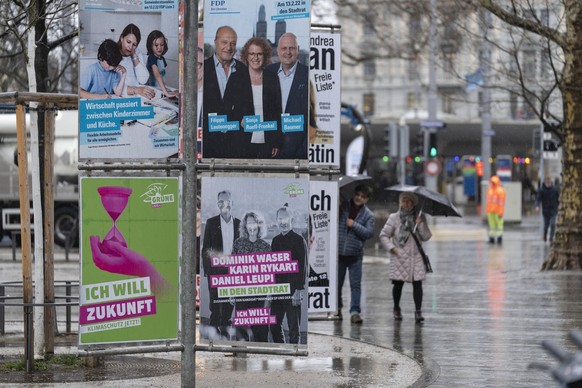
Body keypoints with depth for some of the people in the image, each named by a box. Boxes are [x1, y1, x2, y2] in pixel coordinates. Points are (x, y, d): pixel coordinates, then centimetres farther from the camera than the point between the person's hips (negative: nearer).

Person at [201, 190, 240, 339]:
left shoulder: (238, 223, 7)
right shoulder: (211, 222, 2)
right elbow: (206, 247, 2)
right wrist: (206, 268, -4)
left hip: (232, 269, 2)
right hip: (215, 269, -2)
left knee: (229, 301, 4)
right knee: (215, 300, -1)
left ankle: (225, 328, 12)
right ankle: (214, 328, 4)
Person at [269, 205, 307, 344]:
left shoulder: (298, 240, -5)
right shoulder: (276, 240, 14)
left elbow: (302, 266, -9)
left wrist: (299, 290, -16)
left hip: (293, 290, -6)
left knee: (293, 326, -1)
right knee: (274, 326, 6)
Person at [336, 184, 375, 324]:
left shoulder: (368, 215, 3)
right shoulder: (343, 207, 3)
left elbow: (369, 232, -6)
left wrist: (354, 225, -12)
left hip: (355, 254, -1)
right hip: (339, 252, 1)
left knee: (356, 284, -5)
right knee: (337, 282, 10)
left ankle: (355, 311, -6)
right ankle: (337, 308, 25)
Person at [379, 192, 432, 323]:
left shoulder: (419, 218, 9)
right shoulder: (394, 218, 3)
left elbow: (426, 237, 4)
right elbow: (383, 235, 4)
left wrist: (420, 224, -10)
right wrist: (392, 248, -8)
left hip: (416, 256, 1)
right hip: (399, 257, -1)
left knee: (417, 283, -8)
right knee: (398, 283, 2)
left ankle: (418, 311, -9)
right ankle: (397, 309, 23)